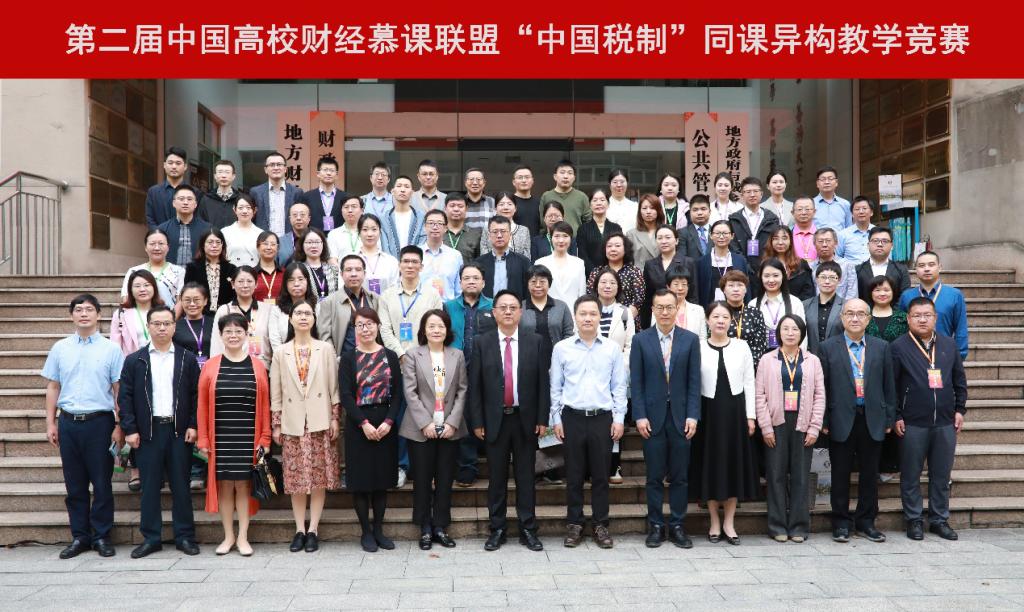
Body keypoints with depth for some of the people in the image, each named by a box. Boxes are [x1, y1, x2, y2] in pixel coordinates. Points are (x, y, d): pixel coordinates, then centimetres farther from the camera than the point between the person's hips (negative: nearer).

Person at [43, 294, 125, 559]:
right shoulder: (60, 348, 7)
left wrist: (119, 427, -5)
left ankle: (101, 536, 15)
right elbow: (52, 387, 11)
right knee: (74, 483, 9)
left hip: (99, 421, -2)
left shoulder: (111, 349, -1)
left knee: (101, 483, 4)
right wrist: (51, 423, 6)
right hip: (68, 422, 3)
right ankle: (79, 537, 20)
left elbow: (118, 390, -1)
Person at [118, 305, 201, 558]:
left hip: (180, 431, 0)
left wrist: (193, 425, -4)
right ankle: (151, 538, 14)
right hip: (147, 432, 0)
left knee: (181, 486, 4)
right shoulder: (134, 360, 6)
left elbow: (196, 395, 5)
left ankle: (185, 536, 12)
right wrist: (130, 429, -5)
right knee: (150, 487, 5)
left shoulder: (188, 359, 6)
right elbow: (125, 397, 2)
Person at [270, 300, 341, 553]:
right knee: (296, 477, 3)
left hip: (320, 421, -1)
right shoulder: (281, 352, 7)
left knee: (320, 476, 1)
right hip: (293, 423, 1)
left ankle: (313, 529, 8)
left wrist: (335, 418, -3)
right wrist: (276, 425, 3)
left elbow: (333, 386, 3)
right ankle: (300, 529, 12)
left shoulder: (326, 348, 5)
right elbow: (275, 392, 6)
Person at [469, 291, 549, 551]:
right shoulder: (482, 342, 0)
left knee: (525, 476, 7)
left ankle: (528, 529, 16)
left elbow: (542, 382, 2)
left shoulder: (534, 341, 2)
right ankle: (497, 529, 18)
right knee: (497, 477, 8)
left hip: (525, 419, 0)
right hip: (495, 420, 0)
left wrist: (542, 419, -2)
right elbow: (475, 385, 0)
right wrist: (477, 422, -4)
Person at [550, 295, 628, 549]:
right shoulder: (561, 348, 2)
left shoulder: (612, 349, 3)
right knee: (574, 475, 7)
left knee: (601, 475, 6)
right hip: (572, 417, 0)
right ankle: (574, 525, 17)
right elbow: (556, 387, 5)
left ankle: (600, 525, 17)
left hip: (603, 418, 0)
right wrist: (556, 419, 1)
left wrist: (619, 419, 0)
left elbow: (619, 387, 5)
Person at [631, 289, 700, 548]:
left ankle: (677, 526, 17)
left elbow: (694, 381, 2)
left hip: (680, 417, 1)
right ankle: (655, 526, 16)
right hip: (652, 417, -1)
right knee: (655, 476, 6)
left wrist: (692, 416, -5)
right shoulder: (641, 340, 1)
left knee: (680, 476, 7)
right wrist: (640, 416, -7)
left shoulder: (690, 339, 4)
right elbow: (636, 381, 0)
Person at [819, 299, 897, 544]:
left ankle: (866, 522, 22)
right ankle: (841, 524, 15)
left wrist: (889, 419, 3)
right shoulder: (828, 348, 1)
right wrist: (823, 421, -6)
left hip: (872, 420, 2)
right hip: (841, 420, -2)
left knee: (870, 474, 10)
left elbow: (888, 385, 8)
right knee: (840, 475, 5)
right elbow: (822, 387, -1)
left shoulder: (881, 347, 8)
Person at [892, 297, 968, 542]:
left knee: (942, 475, 11)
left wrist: (960, 409, 9)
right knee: (911, 476, 5)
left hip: (945, 422, 4)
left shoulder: (949, 344, 8)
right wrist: (896, 417, -7)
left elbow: (959, 379, 14)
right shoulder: (898, 347, -4)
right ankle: (914, 520, 17)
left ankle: (940, 520, 23)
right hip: (912, 424, -3)